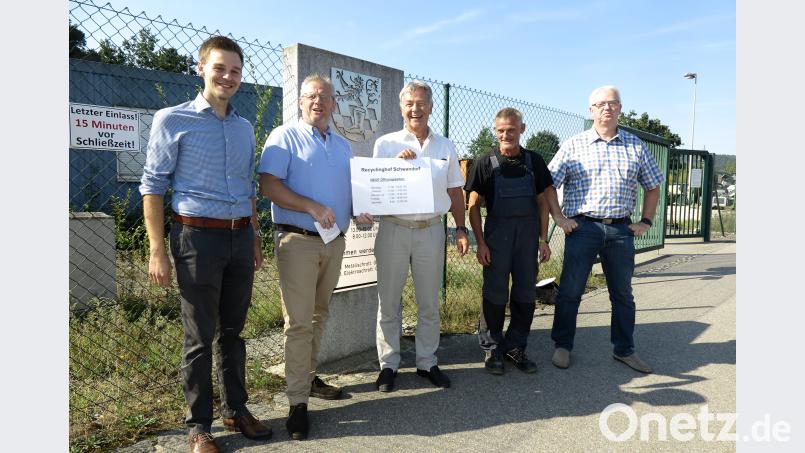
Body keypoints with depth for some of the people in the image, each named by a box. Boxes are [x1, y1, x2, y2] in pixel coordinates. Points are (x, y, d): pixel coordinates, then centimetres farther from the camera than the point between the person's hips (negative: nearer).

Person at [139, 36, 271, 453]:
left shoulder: (244, 128, 14)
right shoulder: (172, 120, -2)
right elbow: (152, 186, -4)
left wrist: (255, 239, 17)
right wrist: (157, 251, -9)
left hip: (240, 236, 5)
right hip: (198, 235, -5)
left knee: (232, 330, 14)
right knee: (200, 336, 4)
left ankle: (236, 409, 28)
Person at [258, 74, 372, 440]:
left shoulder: (343, 146, 18)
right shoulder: (285, 137, -1)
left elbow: (353, 189, 22)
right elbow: (268, 186, -12)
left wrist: (362, 211, 1)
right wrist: (312, 207, -20)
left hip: (334, 241, 6)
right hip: (298, 241, -6)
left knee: (318, 316, 16)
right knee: (299, 321, -5)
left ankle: (308, 376, 31)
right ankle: (298, 402, 2)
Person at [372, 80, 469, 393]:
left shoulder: (445, 147, 11)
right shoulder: (385, 144, 3)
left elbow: (455, 191, 13)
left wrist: (461, 229, 6)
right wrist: (398, 164, -14)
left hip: (431, 230, 2)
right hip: (394, 228, -2)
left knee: (429, 302, 10)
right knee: (389, 302, 4)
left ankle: (427, 362, 24)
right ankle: (388, 364, 17)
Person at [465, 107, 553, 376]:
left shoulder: (534, 161, 6)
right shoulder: (486, 162, -2)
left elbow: (542, 202, 11)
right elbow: (474, 205, -2)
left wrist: (543, 239, 4)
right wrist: (480, 243, -8)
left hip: (528, 234, 3)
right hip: (496, 233, -3)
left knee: (525, 294, 9)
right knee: (495, 295, 3)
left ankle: (516, 347, 23)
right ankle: (492, 349, 17)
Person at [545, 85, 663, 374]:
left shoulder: (635, 146, 11)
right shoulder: (574, 145, 3)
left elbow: (653, 186, 18)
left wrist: (646, 221, 10)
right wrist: (559, 218, -7)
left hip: (621, 229, 3)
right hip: (583, 227, -3)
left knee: (623, 293, 12)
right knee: (570, 291, 2)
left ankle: (624, 350, 27)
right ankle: (562, 346, 17)